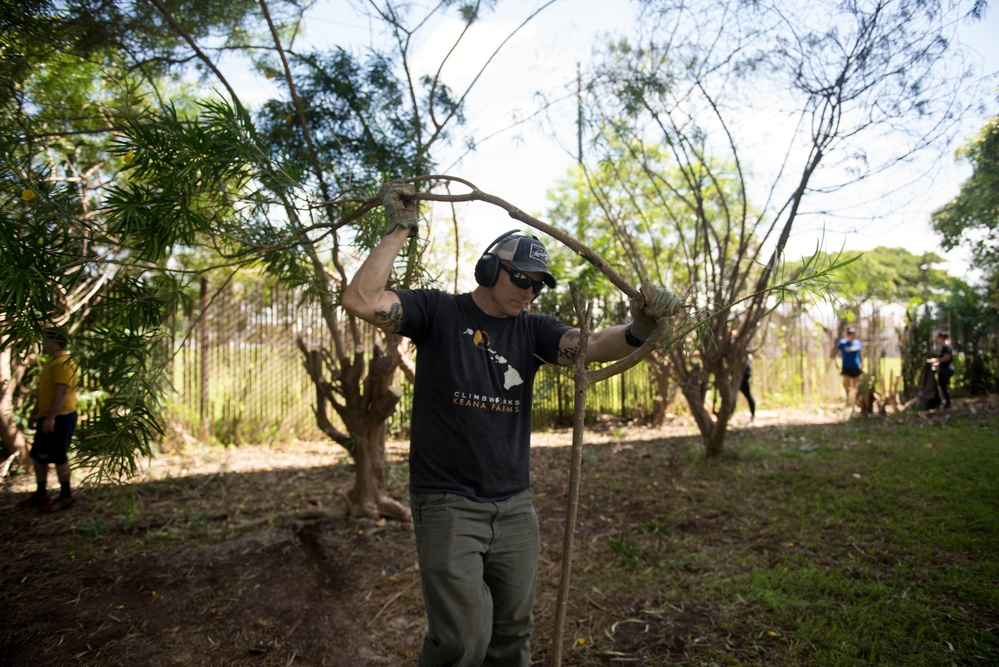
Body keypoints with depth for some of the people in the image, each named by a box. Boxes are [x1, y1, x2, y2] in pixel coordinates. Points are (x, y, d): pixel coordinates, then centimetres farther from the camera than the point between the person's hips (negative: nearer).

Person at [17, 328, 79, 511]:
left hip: (59, 418, -10)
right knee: (38, 455, 15)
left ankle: (66, 496, 5)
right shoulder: (52, 362, 17)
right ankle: (40, 494, 25)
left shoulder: (63, 363, -17)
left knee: (58, 456, -4)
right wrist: (38, 413, 23)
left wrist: (50, 418, -27)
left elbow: (62, 391, -25)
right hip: (48, 418, 10)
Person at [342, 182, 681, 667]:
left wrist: (637, 330, -32)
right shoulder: (438, 312, -5)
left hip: (515, 507, 5)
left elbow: (591, 345, -12)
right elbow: (360, 300, -17)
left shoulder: (531, 330, 4)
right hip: (448, 503, -4)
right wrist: (399, 231, -15)